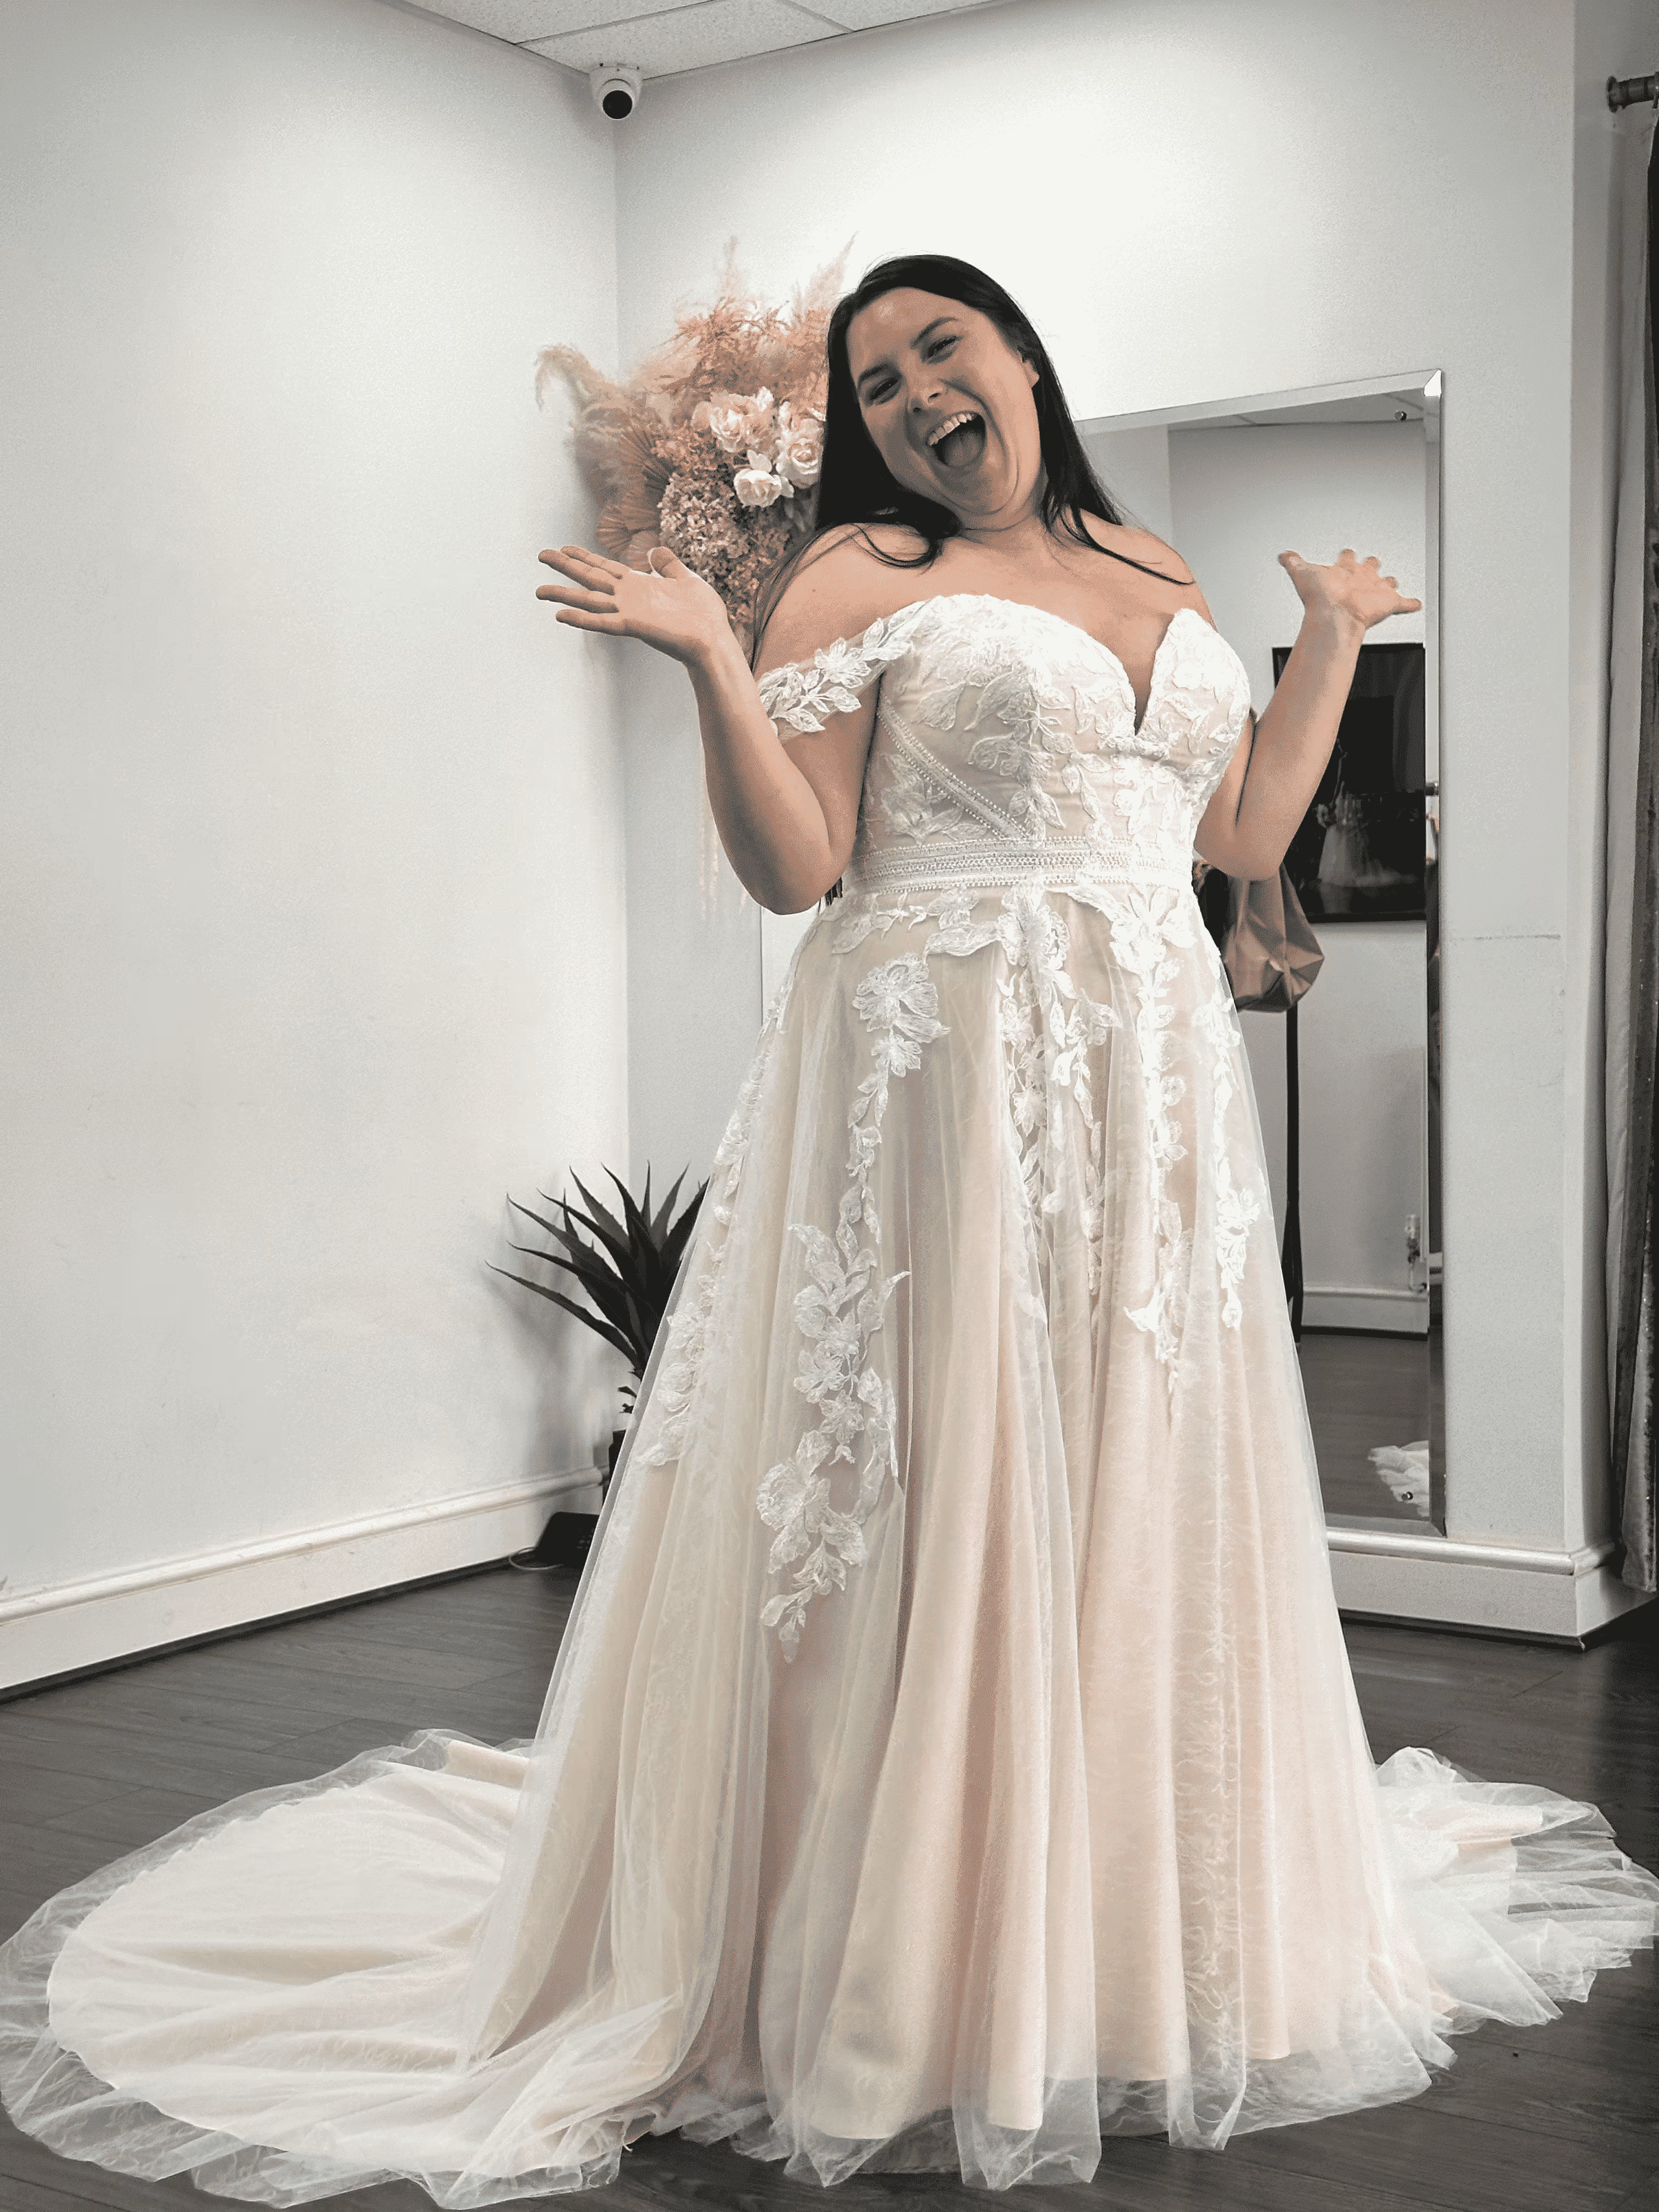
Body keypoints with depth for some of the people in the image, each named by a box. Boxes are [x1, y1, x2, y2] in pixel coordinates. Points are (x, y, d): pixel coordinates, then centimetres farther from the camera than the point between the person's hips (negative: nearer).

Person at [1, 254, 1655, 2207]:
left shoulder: (1160, 578, 19)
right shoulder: (852, 577, 1)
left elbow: (1246, 834, 21)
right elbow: (795, 867, -7)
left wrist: (1336, 636, 25)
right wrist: (708, 663, -17)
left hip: (1153, 1096, 6)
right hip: (940, 1078, -6)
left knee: (1144, 1506, 11)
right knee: (940, 1504, -3)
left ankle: (1136, 1940, 28)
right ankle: (914, 1986, 10)